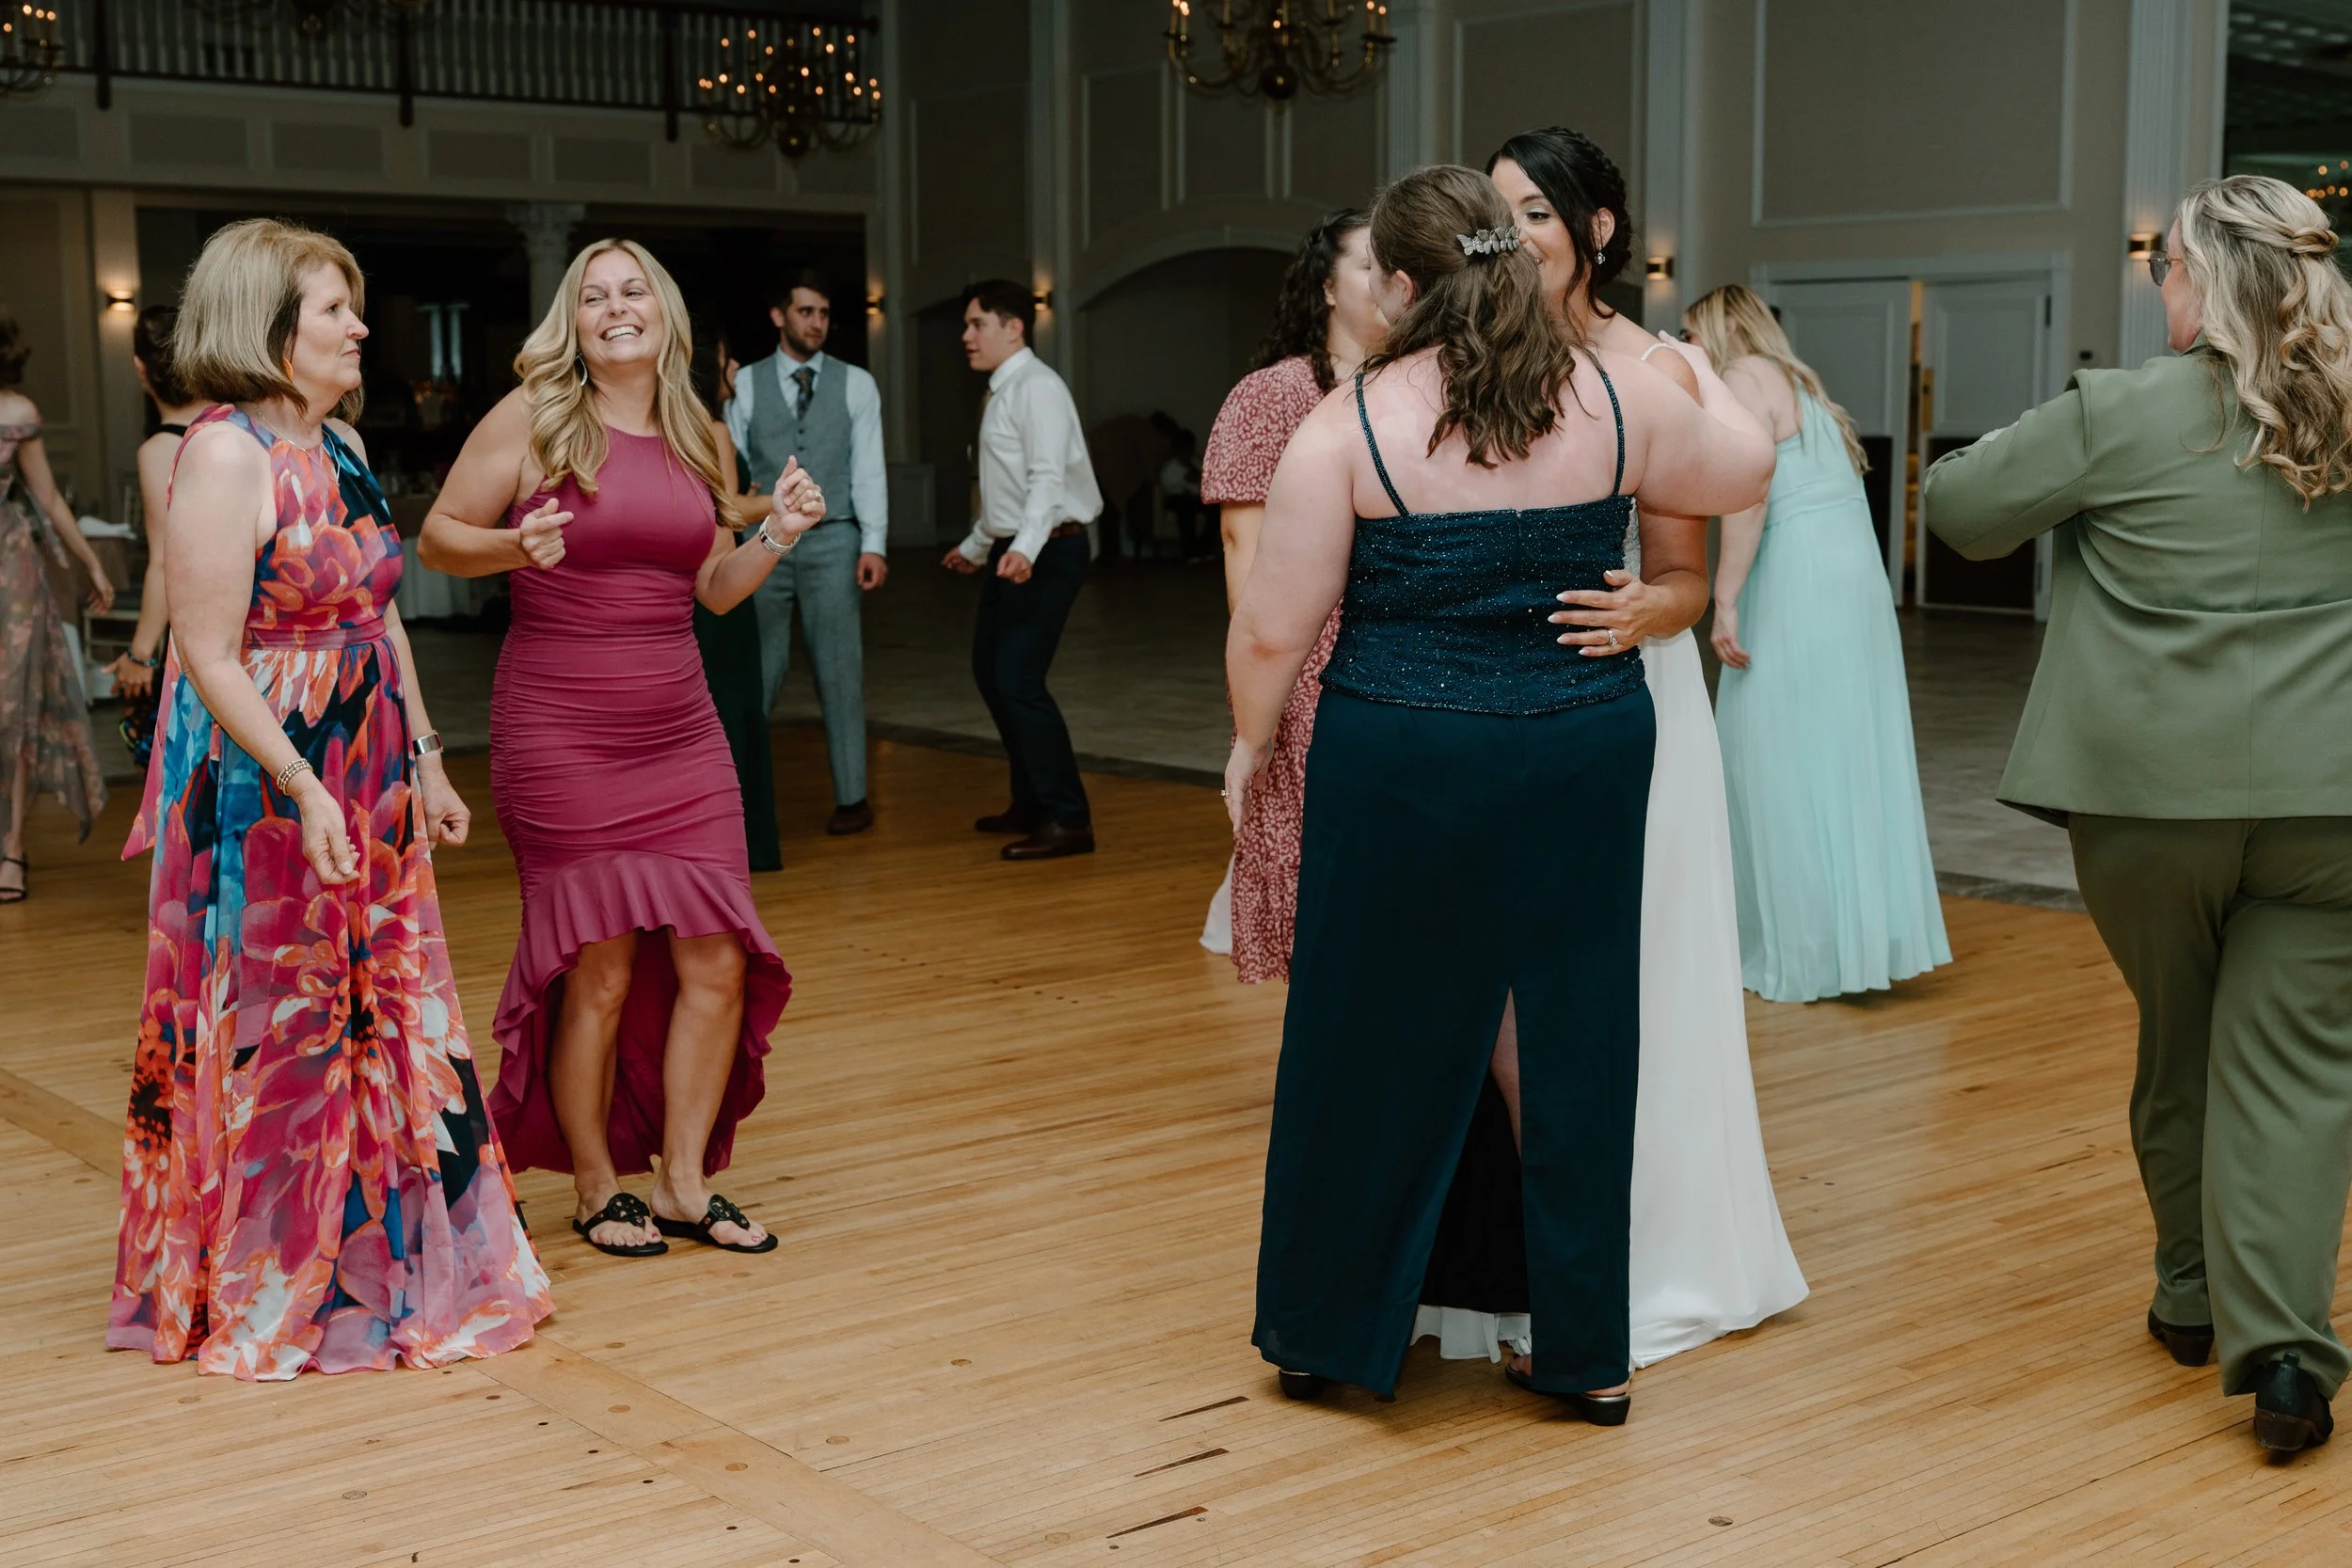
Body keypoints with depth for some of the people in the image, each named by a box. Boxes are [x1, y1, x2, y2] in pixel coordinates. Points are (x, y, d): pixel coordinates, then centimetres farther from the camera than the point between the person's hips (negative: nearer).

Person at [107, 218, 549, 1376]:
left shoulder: (341, 442, 10)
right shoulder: (225, 454, -15)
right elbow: (210, 656, -18)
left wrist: (427, 761, 13)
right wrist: (305, 792, -23)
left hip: (369, 780, 8)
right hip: (266, 785, -8)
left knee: (388, 1019, 12)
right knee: (277, 1033, 3)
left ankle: (384, 1268, 25)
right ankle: (268, 1302, 18)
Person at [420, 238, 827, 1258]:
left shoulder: (696, 439, 11)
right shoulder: (532, 419, -4)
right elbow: (439, 536, -1)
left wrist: (778, 535, 1)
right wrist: (514, 546, -20)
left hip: (681, 732, 5)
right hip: (561, 737, -5)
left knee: (718, 962, 2)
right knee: (599, 972, 1)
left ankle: (684, 1183, 18)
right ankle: (596, 1189, 20)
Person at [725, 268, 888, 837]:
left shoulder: (856, 384, 4)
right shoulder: (746, 383, 5)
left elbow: (868, 469, -1)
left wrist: (874, 544, -9)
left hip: (832, 540, 0)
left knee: (839, 671, 3)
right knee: (758, 670, 4)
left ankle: (851, 796, 11)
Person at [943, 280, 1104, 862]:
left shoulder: (1036, 387, -14)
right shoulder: (1000, 393, 15)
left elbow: (1047, 477, -26)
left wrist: (1025, 549, -39)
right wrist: (977, 547, 34)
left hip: (1045, 554, -10)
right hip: (1010, 551, 10)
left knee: (1018, 680, -13)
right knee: (990, 672, 16)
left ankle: (1068, 821, -6)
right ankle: (1032, 803, 27)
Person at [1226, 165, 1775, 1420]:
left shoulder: (1346, 425, -8)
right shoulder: (1617, 396, 1)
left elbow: (1273, 630, -5)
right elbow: (1745, 471, 19)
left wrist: (1250, 744, 12)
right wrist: (1701, 383, 39)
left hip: (1402, 764, -2)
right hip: (1586, 756, 3)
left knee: (1371, 1043, 11)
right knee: (1578, 1044, 11)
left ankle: (1321, 1333, 25)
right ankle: (1585, 1353, 21)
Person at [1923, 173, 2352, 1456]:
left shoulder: (2117, 414, -9)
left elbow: (1958, 507, 0)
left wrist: (2066, 446, 15)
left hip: (2147, 794, -1)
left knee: (2176, 1048, 17)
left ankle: (2192, 1297, 31)